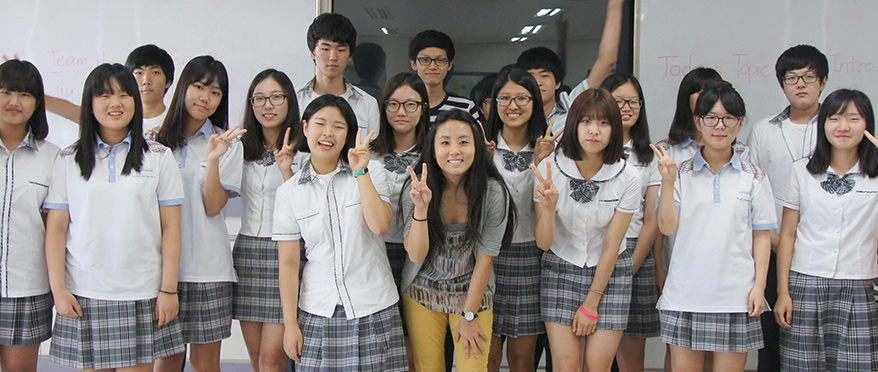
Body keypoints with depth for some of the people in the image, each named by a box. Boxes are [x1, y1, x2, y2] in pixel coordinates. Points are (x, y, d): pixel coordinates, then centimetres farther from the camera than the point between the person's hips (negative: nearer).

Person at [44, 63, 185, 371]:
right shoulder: (68, 160, 8)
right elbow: (56, 229, 5)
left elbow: (170, 228, 2)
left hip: (141, 296, -1)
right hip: (83, 296, 1)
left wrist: (169, 289, -3)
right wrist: (58, 288, -2)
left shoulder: (159, 157, 5)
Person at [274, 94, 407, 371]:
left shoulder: (372, 173, 2)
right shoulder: (289, 191, 5)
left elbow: (380, 225, -15)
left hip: (374, 308, -1)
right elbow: (288, 263, 4)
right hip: (318, 313, 1)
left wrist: (360, 172, -13)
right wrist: (290, 324, 1)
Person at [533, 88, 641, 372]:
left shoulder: (628, 178, -13)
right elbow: (543, 242, -14)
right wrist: (549, 206, -34)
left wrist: (591, 304, -6)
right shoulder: (549, 170, -13)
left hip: (609, 272, 0)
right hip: (561, 269, 0)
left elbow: (611, 246, -8)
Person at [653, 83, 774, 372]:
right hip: (685, 294, 0)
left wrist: (759, 286, -1)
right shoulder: (682, 173, 4)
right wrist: (668, 181, -14)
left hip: (735, 296, 0)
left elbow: (761, 236, 6)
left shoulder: (754, 178, 5)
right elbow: (667, 226, -4)